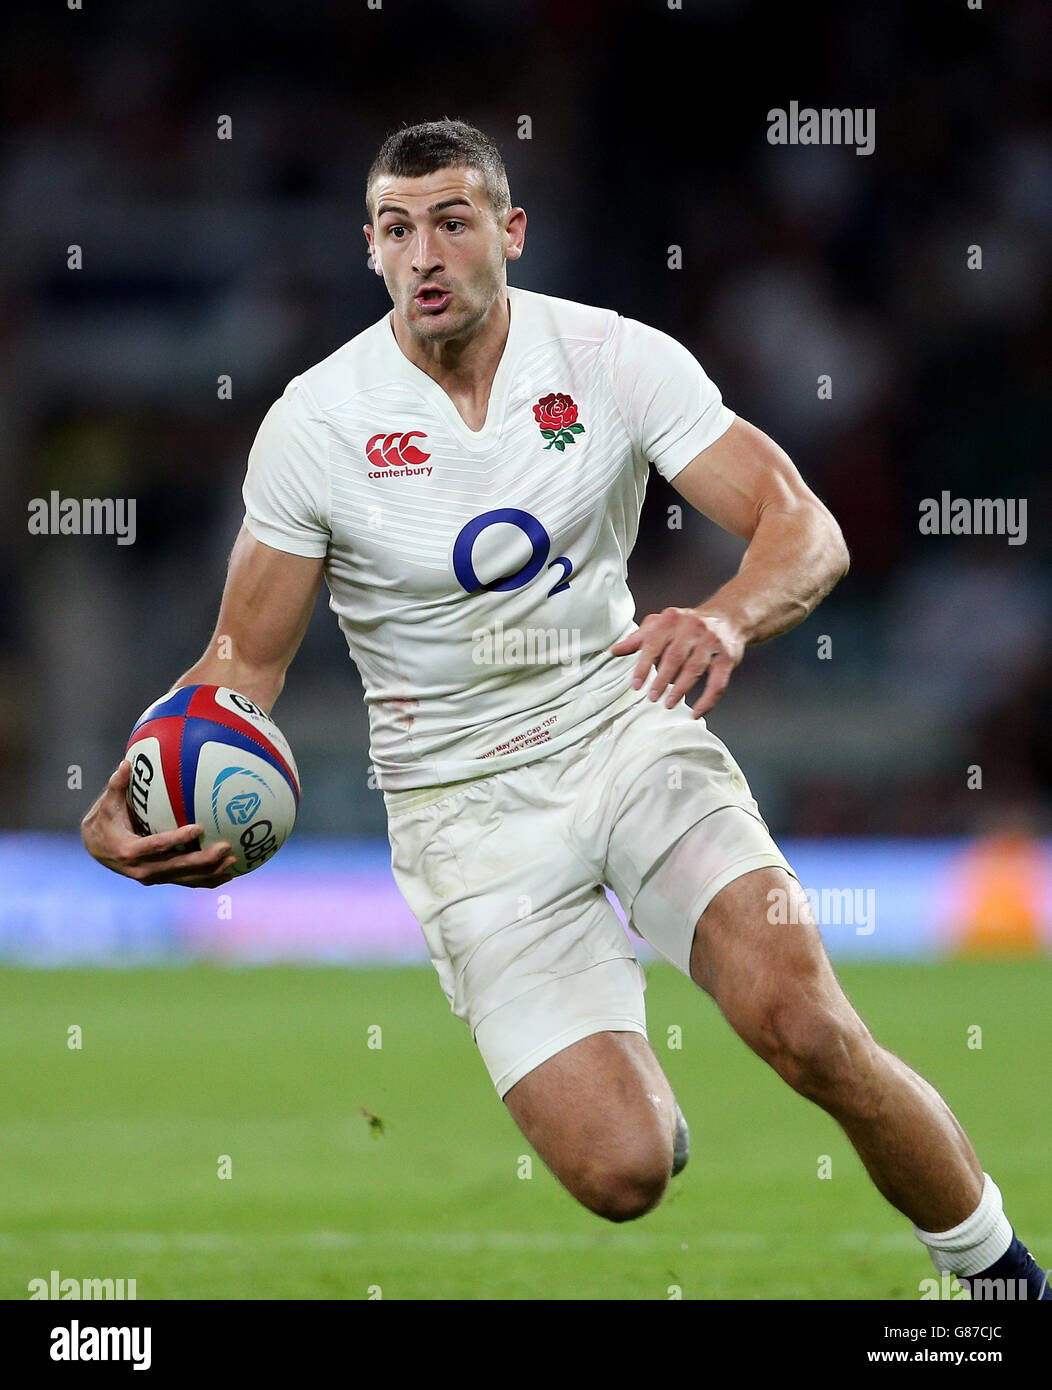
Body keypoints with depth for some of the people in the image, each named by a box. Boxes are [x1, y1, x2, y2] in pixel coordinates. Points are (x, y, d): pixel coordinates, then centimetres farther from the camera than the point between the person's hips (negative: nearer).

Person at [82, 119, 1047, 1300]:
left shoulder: (615, 359, -7)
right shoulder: (314, 424, -7)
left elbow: (806, 530, -11)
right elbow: (247, 659, 1)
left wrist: (726, 619, -34)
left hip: (630, 731, 1)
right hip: (463, 803, -1)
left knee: (801, 1023, -25)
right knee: (619, 1173, -16)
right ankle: (629, 1093, 23)